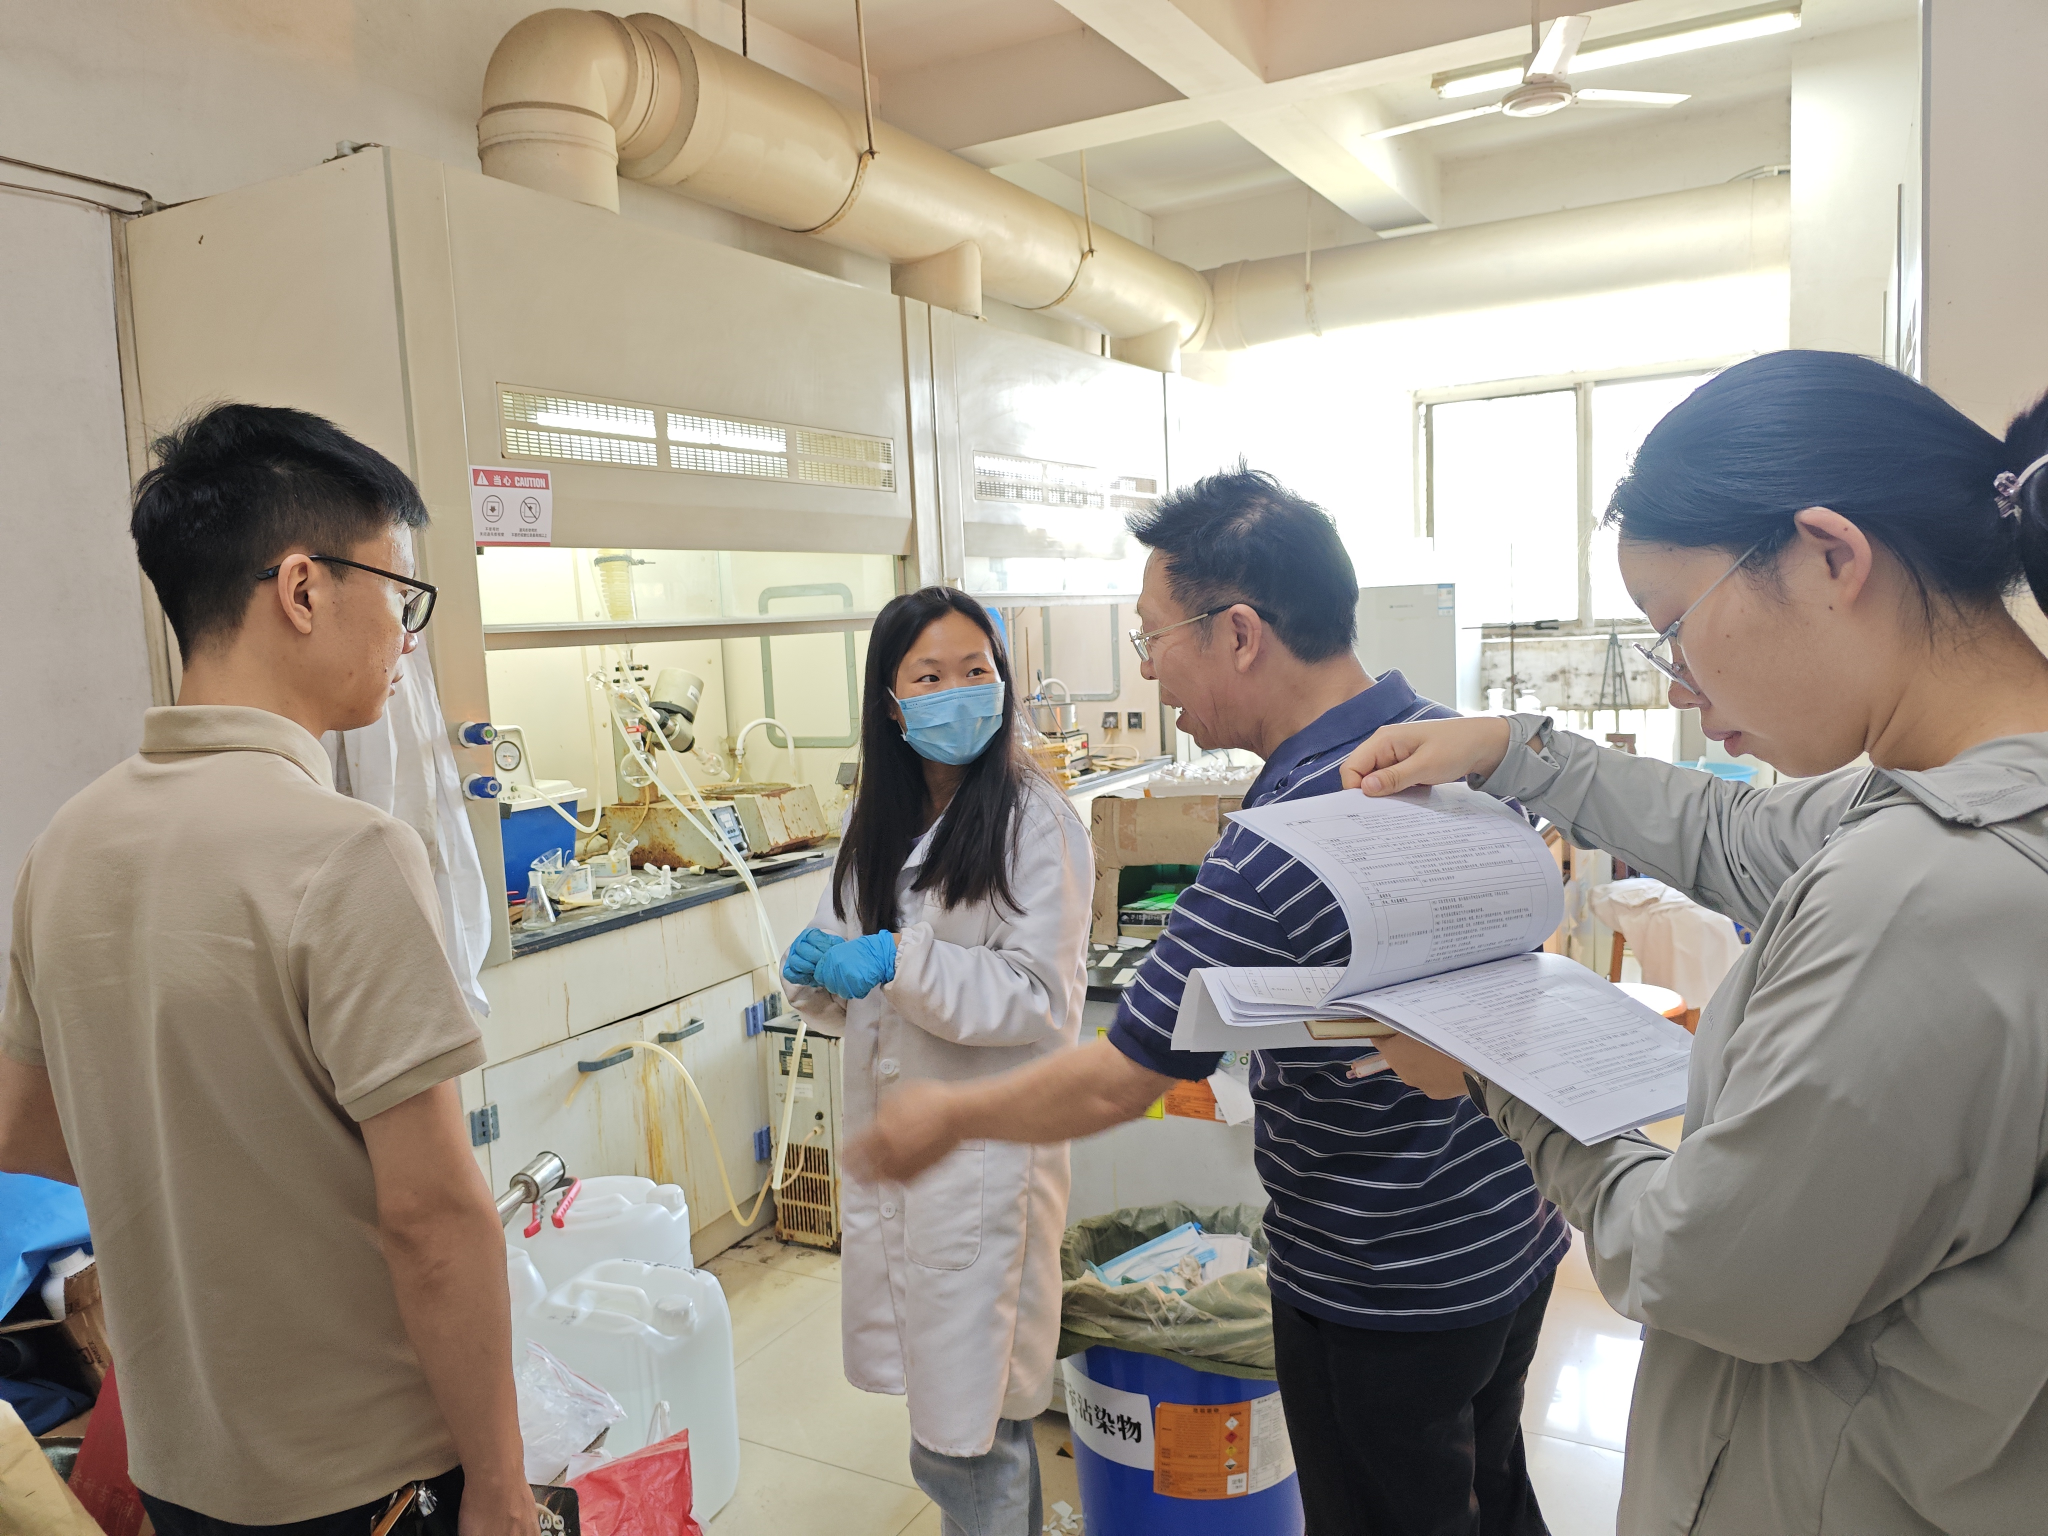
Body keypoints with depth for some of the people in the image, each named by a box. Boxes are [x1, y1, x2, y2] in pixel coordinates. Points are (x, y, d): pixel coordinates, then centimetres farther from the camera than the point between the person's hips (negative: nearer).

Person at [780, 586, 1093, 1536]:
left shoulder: (1035, 820, -12)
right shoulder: (881, 823, 9)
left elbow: (1041, 997, -16)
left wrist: (900, 959, -24)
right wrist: (818, 970, -6)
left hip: (987, 1147, -6)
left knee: (973, 1430, 3)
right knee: (931, 1400, 20)